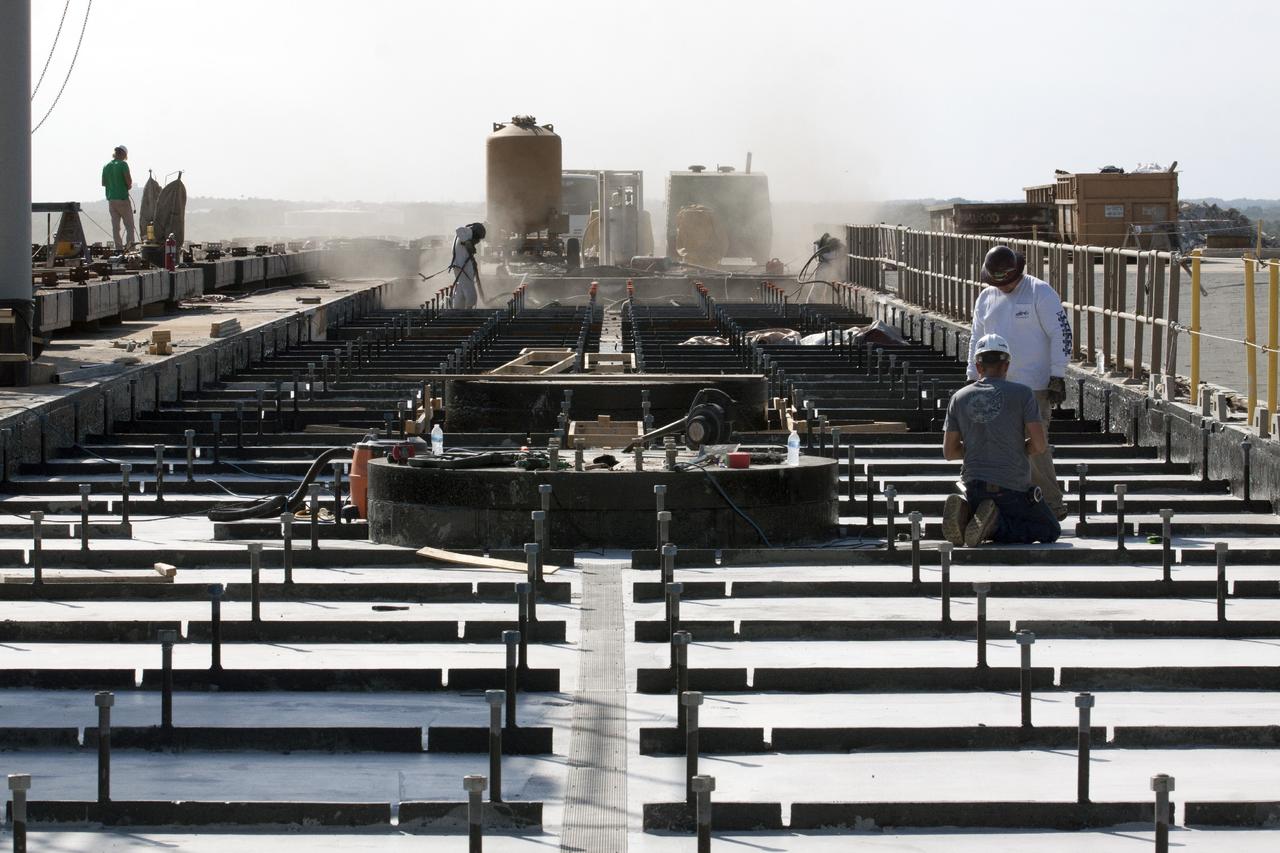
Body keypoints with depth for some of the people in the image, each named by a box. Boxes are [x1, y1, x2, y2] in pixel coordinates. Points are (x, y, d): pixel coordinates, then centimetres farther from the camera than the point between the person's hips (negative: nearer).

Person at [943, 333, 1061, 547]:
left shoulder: (959, 398, 5)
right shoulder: (1021, 394, -5)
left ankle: (964, 510, -6)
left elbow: (949, 451, 7)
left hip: (975, 487, 4)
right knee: (1050, 531, 16)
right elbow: (1039, 445, -9)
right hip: (1014, 488, -4)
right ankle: (995, 525, -13)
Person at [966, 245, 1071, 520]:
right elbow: (977, 340, 19)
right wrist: (974, 380, 13)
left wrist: (1057, 377, -13)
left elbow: (1061, 333, -9)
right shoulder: (986, 298, 12)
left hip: (1034, 386, -6)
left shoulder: (1040, 293, -6)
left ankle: (1053, 505, -2)